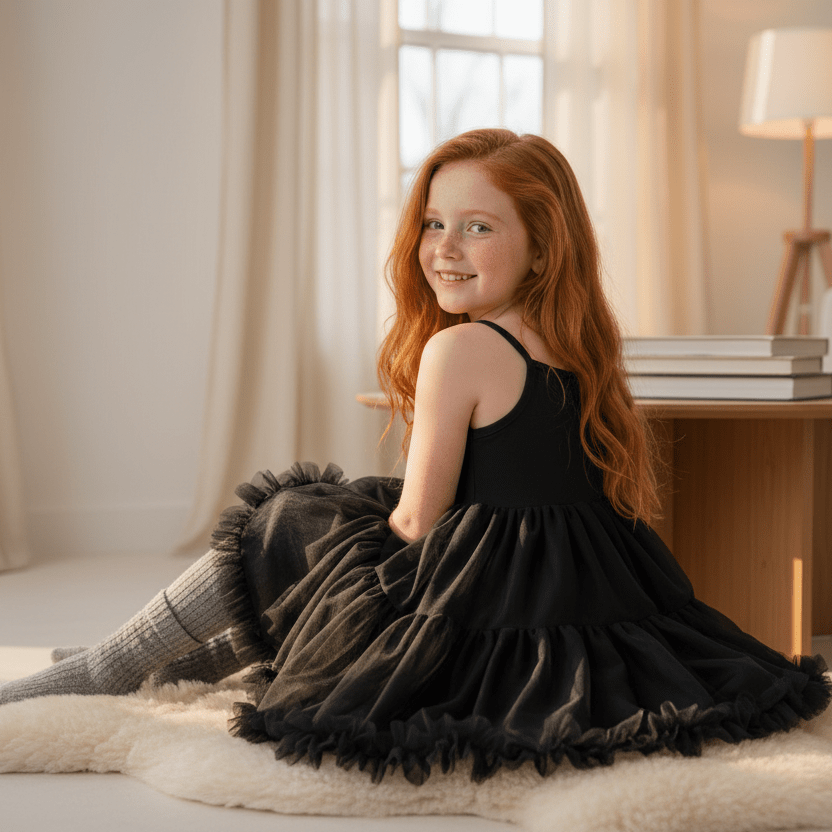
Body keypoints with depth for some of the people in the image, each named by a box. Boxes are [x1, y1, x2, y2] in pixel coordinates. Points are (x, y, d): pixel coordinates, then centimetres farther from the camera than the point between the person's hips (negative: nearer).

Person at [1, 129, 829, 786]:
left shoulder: (459, 349, -14)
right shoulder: (577, 355, 9)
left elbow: (414, 523, -9)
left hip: (490, 643, -8)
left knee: (280, 519, 12)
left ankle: (90, 674, 22)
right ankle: (205, 655, 40)